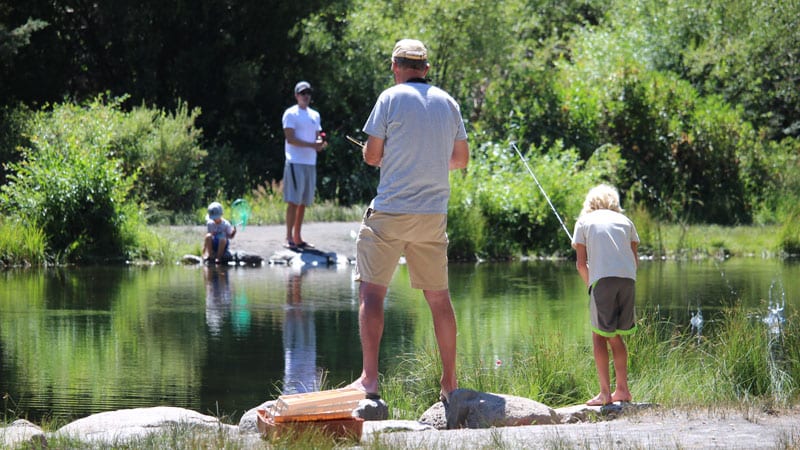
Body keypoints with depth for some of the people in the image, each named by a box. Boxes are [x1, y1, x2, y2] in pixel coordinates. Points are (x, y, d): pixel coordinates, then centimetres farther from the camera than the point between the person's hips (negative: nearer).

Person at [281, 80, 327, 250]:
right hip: (295, 162, -7)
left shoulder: (315, 115, 19)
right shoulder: (291, 114, -2)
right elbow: (290, 139, -10)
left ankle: (297, 237, 12)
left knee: (304, 202, 7)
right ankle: (289, 238, -9)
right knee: (293, 201, -10)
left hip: (310, 163, 7)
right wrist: (311, 144, -19)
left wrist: (320, 143, -5)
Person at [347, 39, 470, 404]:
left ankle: (369, 378, -16)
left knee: (371, 291, -5)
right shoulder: (448, 103, 9)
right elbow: (461, 159, 16)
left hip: (391, 212, -5)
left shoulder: (391, 99, -4)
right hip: (433, 214, 5)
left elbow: (371, 156, -3)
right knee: (438, 297, 12)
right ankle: (449, 382, 16)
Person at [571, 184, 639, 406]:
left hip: (602, 279, -3)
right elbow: (635, 259, 16)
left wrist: (590, 285, 21)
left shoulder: (584, 221, 14)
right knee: (616, 336, 15)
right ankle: (622, 389, 13)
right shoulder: (624, 221, 22)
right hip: (628, 279, 3)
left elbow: (581, 263, 8)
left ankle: (605, 392, -7)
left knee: (600, 335, 1)